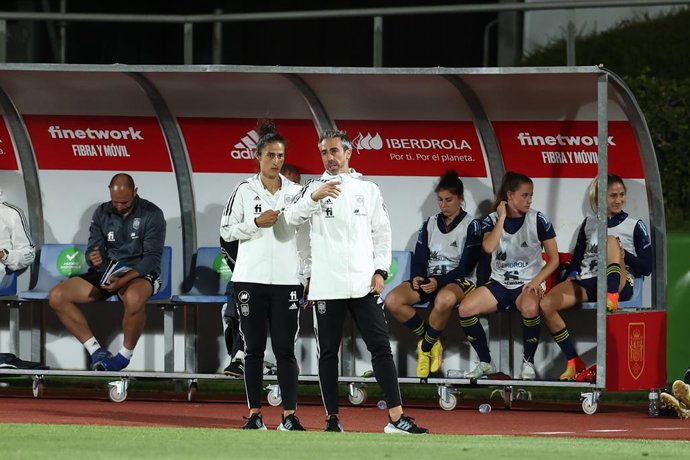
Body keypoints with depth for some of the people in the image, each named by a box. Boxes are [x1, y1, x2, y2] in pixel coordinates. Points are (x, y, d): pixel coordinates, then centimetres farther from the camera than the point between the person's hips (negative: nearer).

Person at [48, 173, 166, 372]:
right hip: (106, 272, 5)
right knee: (56, 296, -15)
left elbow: (152, 257, -13)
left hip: (140, 273, -5)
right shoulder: (102, 213, 7)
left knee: (134, 297, -43)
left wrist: (124, 279, -28)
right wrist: (93, 257, -21)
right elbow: (93, 249, 7)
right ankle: (96, 351, -12)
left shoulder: (152, 214, -7)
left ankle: (125, 356, -19)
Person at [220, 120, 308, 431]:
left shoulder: (295, 192, 7)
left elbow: (304, 238, 9)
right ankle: (255, 415, 7)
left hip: (286, 280, 0)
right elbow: (226, 230, 2)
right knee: (254, 348, 3)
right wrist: (256, 224, -12)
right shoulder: (244, 191, 3)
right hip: (251, 278, 0)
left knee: (285, 349, -2)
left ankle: (289, 417, -1)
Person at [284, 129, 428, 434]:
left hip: (363, 284, 1)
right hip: (326, 287, -1)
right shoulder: (314, 188, 5)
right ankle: (332, 418, 9)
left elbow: (382, 232, 12)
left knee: (381, 348, -5)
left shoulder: (368, 189, 11)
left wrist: (380, 270, 0)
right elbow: (292, 218, -12)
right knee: (328, 352, 3)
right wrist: (315, 197, -30)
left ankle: (396, 417, -7)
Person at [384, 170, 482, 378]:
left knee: (444, 299, -43)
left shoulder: (471, 226, -2)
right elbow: (419, 258, 10)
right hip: (429, 280, 5)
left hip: (459, 281, -5)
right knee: (392, 301, -23)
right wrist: (417, 278, -14)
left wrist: (438, 282, -23)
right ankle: (431, 341, -7)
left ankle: (426, 347, -19)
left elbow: (466, 266, -9)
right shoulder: (430, 224, 13)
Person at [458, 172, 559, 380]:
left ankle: (528, 362, -17)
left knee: (529, 308, -39)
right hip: (499, 283, 3)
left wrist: (536, 281, -14)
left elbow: (554, 259, -1)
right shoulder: (492, 220, 3)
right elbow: (488, 247, -18)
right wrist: (502, 218, -12)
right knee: (465, 308, -23)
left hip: (528, 284, -3)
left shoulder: (538, 220, -3)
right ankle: (486, 363, -5)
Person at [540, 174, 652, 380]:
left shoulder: (635, 226, 10)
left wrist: (622, 254, -10)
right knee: (546, 304, -23)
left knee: (611, 241, -29)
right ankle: (574, 362, -18)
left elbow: (646, 268, 4)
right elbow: (577, 257, 24)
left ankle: (611, 300, -44)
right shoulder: (589, 223, 19)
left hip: (619, 284, -3)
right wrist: (573, 275, 2)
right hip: (586, 282, 3)